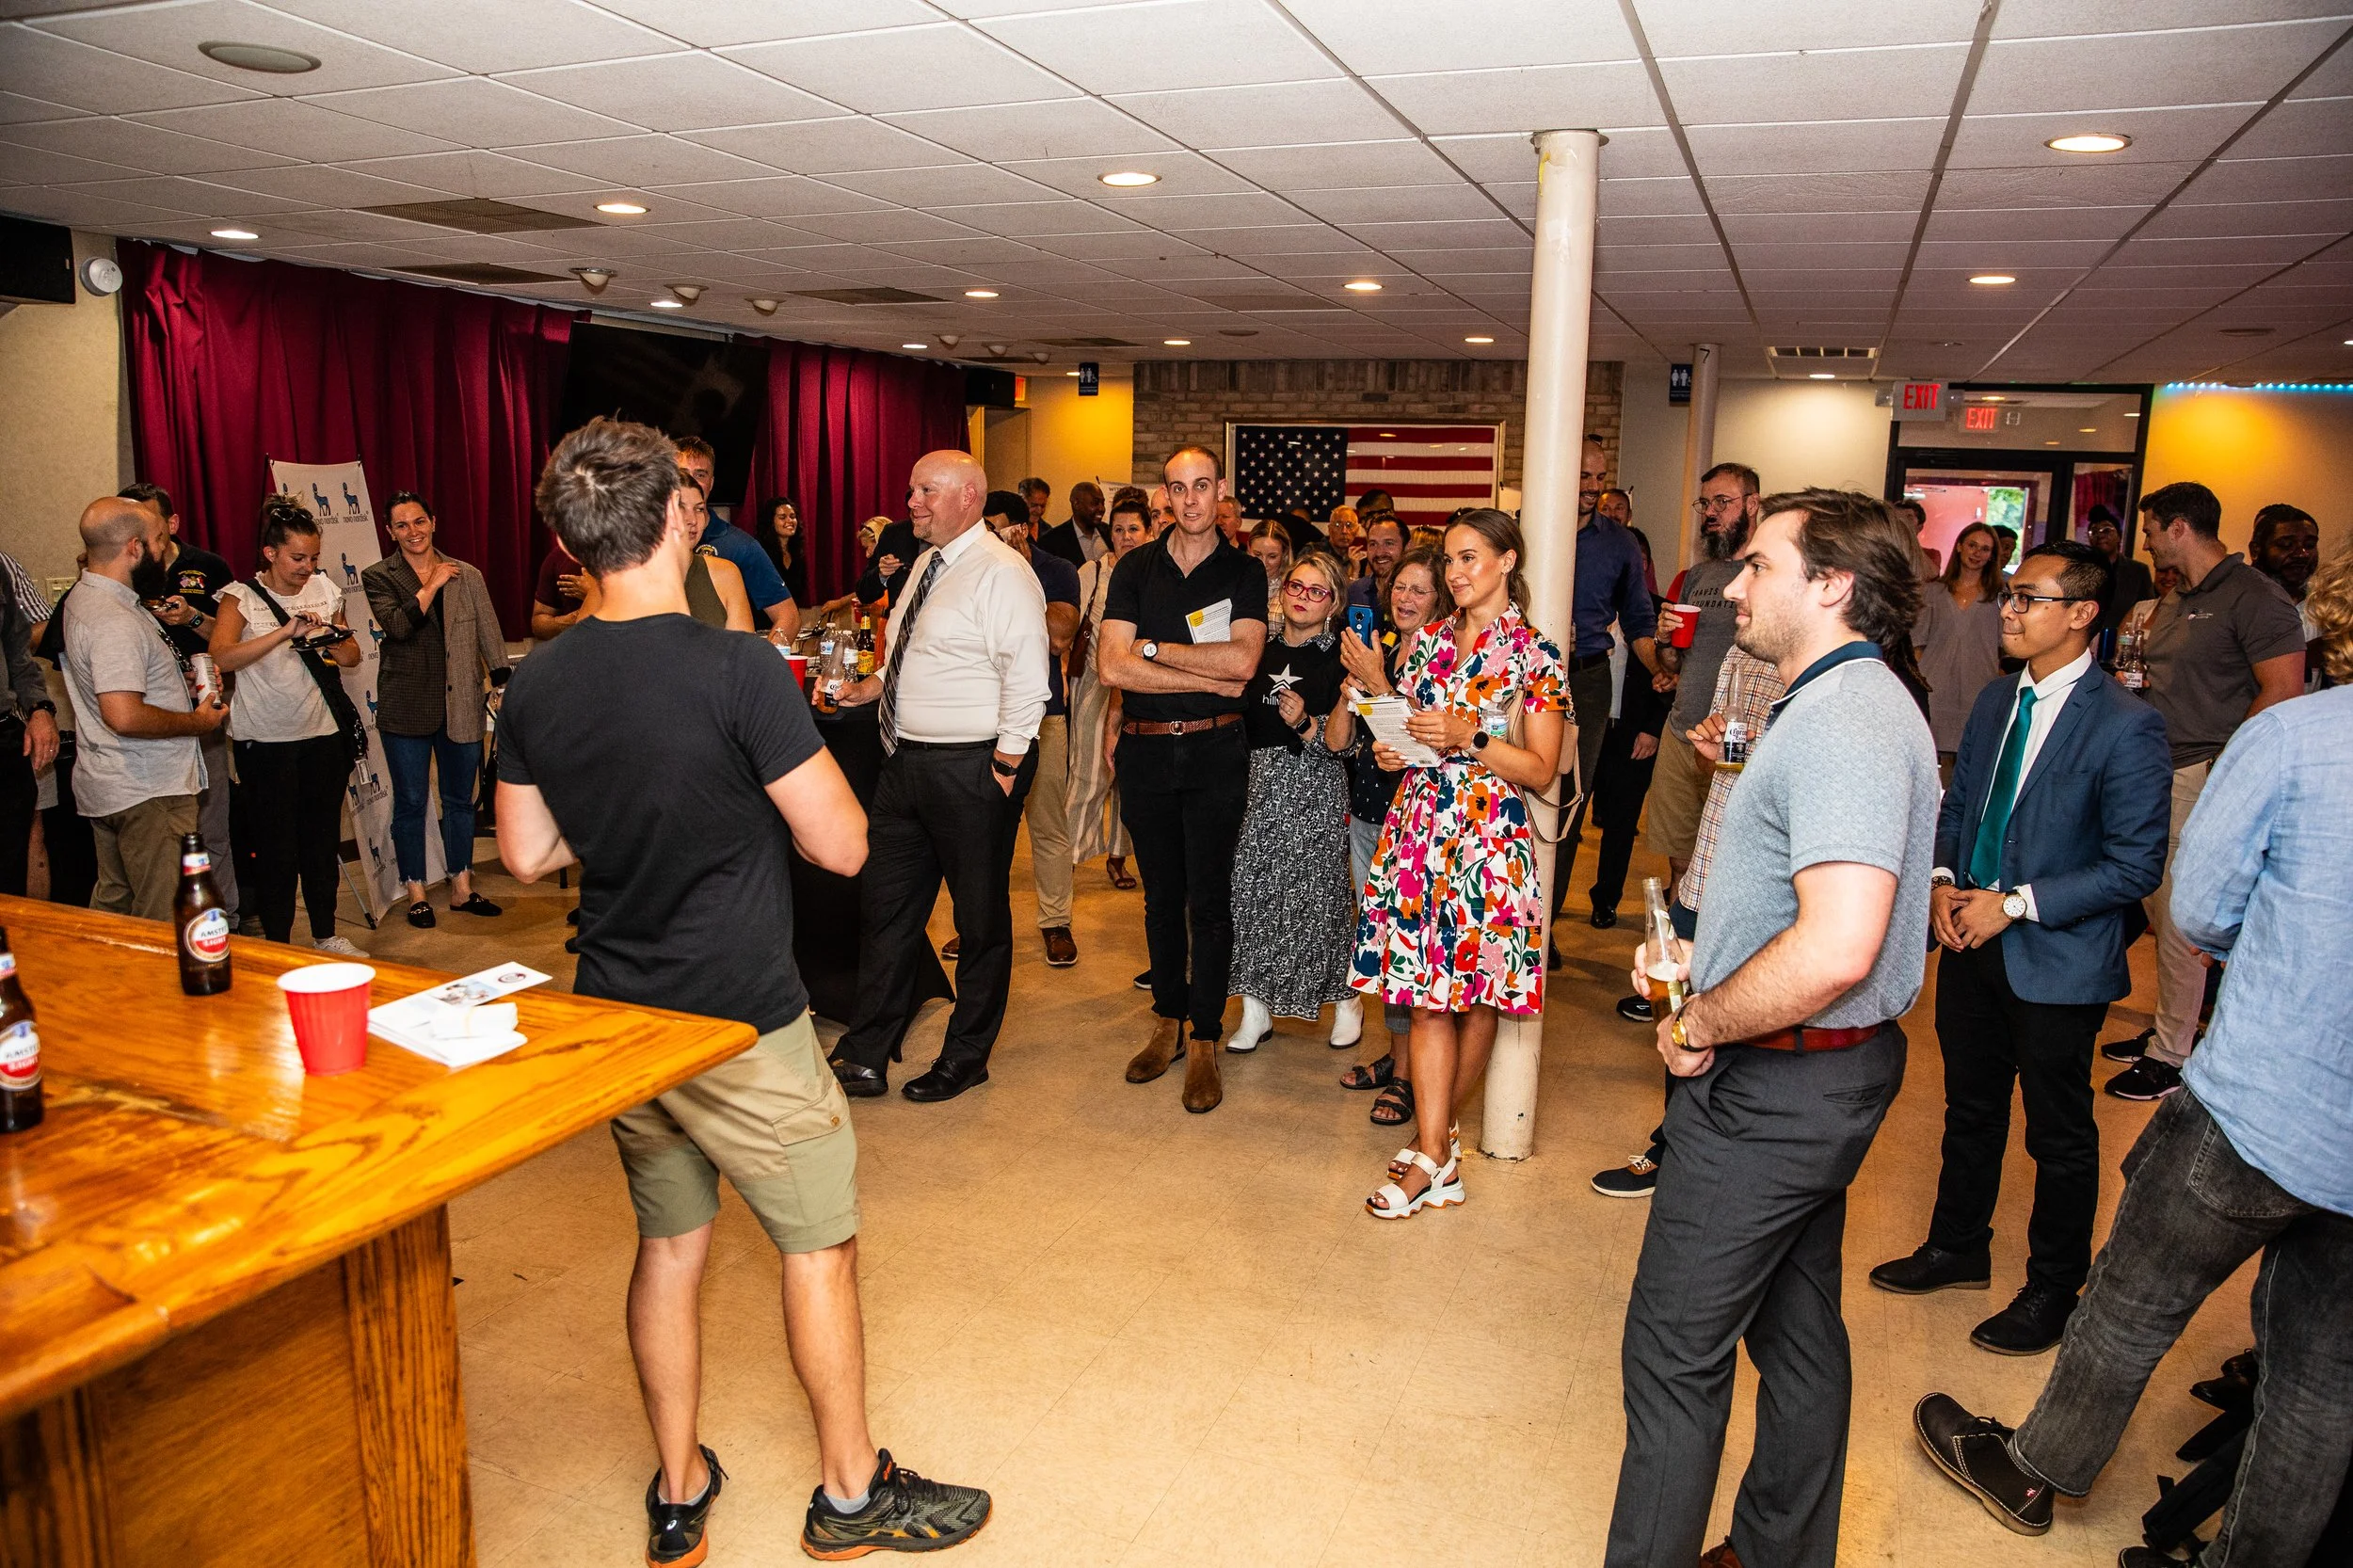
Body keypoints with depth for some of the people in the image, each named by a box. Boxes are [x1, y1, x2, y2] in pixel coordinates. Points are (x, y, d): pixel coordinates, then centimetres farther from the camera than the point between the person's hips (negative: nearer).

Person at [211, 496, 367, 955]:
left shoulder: (324, 589, 7)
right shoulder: (242, 596, -7)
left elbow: (352, 655, 15)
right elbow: (222, 658, -23)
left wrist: (332, 643, -8)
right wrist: (288, 631, -30)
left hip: (323, 735, 4)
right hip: (265, 741, -4)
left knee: (322, 840, 11)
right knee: (276, 848, 1)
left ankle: (325, 935, 23)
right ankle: (277, 945, 12)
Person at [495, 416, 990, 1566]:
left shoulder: (536, 685, -1)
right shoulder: (738, 671, -21)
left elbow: (525, 855, 9)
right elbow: (841, 846, -17)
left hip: (617, 1012, 6)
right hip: (741, 1020, -6)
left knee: (668, 1244, 19)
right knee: (820, 1246, 11)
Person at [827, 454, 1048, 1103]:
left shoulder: (1002, 573, -15)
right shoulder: (927, 562, 13)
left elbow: (1026, 681, -20)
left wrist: (1002, 769, -20)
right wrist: (876, 684, 8)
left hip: (972, 769, -9)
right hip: (906, 760, 9)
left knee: (981, 916, 7)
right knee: (885, 903, 13)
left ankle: (965, 1059, 24)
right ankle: (866, 1057, 25)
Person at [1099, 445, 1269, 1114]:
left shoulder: (1245, 572, 2)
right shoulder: (1135, 568, 5)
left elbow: (1242, 660, -14)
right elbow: (1113, 665, -8)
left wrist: (1153, 647, -9)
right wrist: (1209, 678, -12)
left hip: (1215, 751, -2)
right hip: (1144, 751, 2)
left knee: (1209, 900, 1)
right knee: (1161, 895, 12)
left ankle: (1204, 1041, 11)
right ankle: (1167, 1024, 26)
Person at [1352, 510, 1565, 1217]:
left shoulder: (1535, 656, -1)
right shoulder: (1427, 641, 12)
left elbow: (1542, 770, -4)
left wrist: (1470, 738, -16)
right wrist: (1390, 752, 1)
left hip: (1490, 837, -3)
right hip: (1420, 829, 4)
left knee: (1478, 993, 2)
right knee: (1428, 993, -1)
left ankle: (1431, 1142, 17)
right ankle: (1436, 1150, 4)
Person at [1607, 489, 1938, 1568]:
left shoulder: (1845, 723, -23)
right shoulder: (1846, 704, 12)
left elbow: (1836, 949, -35)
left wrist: (1700, 1023, -20)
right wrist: (1700, 958, 11)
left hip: (1772, 1085, -11)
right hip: (1827, 1075, 11)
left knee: (1676, 1356, 1)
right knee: (1798, 1332, 22)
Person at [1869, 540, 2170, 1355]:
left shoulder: (2124, 725, -17)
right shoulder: (1995, 702, 5)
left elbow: (2137, 866, -17)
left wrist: (2015, 905, -19)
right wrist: (1942, 880, -4)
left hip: (2056, 960, -6)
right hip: (1971, 940, 7)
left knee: (2059, 1134, 12)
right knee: (1970, 1110, 21)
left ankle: (2053, 1290, 30)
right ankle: (1958, 1248, 41)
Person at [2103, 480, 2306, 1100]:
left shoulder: (2254, 596, -12)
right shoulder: (2174, 601, 16)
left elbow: (2283, 693, -17)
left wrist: (2224, 766, -17)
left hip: (2202, 777, -9)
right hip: (2158, 771, 9)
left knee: (2180, 918, -4)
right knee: (2160, 906, 16)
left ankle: (2172, 1055, 7)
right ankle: (2170, 1025, 30)